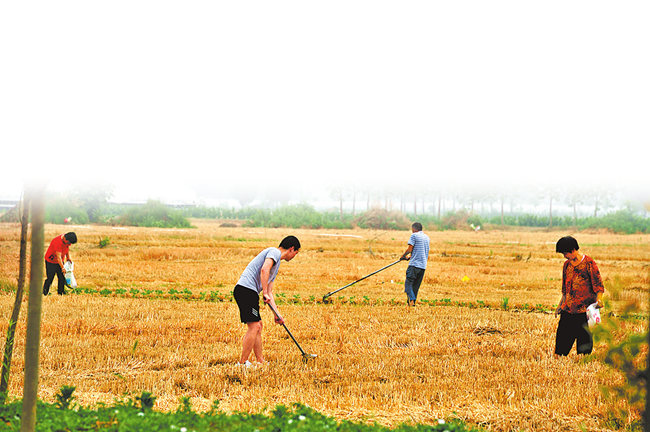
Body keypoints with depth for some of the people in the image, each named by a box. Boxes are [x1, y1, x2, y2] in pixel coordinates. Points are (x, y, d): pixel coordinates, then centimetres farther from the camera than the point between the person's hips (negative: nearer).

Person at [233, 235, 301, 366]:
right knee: (254, 326, -11)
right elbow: (264, 269, -22)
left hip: (248, 292, 11)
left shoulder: (276, 262, 28)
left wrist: (277, 314, 25)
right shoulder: (275, 252, -2)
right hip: (246, 289, -11)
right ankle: (242, 363, -9)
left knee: (258, 326, 15)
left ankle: (260, 361, 20)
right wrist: (265, 293, -23)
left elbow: (269, 292, 29)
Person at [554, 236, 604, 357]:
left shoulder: (589, 263, -6)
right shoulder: (567, 264, 13)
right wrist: (560, 305, 21)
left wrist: (599, 299, -21)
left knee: (584, 337, -3)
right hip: (568, 308, 5)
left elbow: (598, 284, -6)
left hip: (584, 308, -5)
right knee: (562, 334, -1)